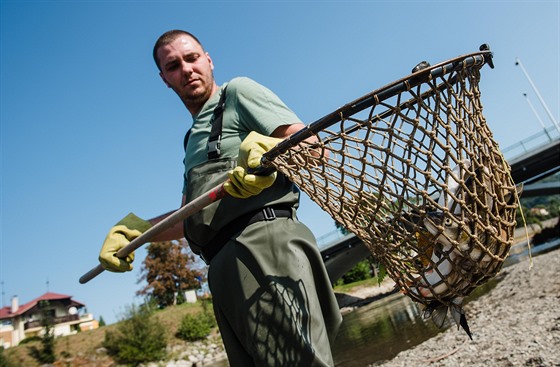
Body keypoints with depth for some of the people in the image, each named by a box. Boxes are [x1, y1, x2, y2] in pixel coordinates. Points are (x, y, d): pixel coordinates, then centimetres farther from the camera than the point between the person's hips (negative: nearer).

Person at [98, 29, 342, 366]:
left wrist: (266, 144, -24)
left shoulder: (237, 91, 11)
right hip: (225, 271, 8)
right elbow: (190, 219, 28)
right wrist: (133, 228, 15)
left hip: (263, 240, -8)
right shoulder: (193, 140, 32)